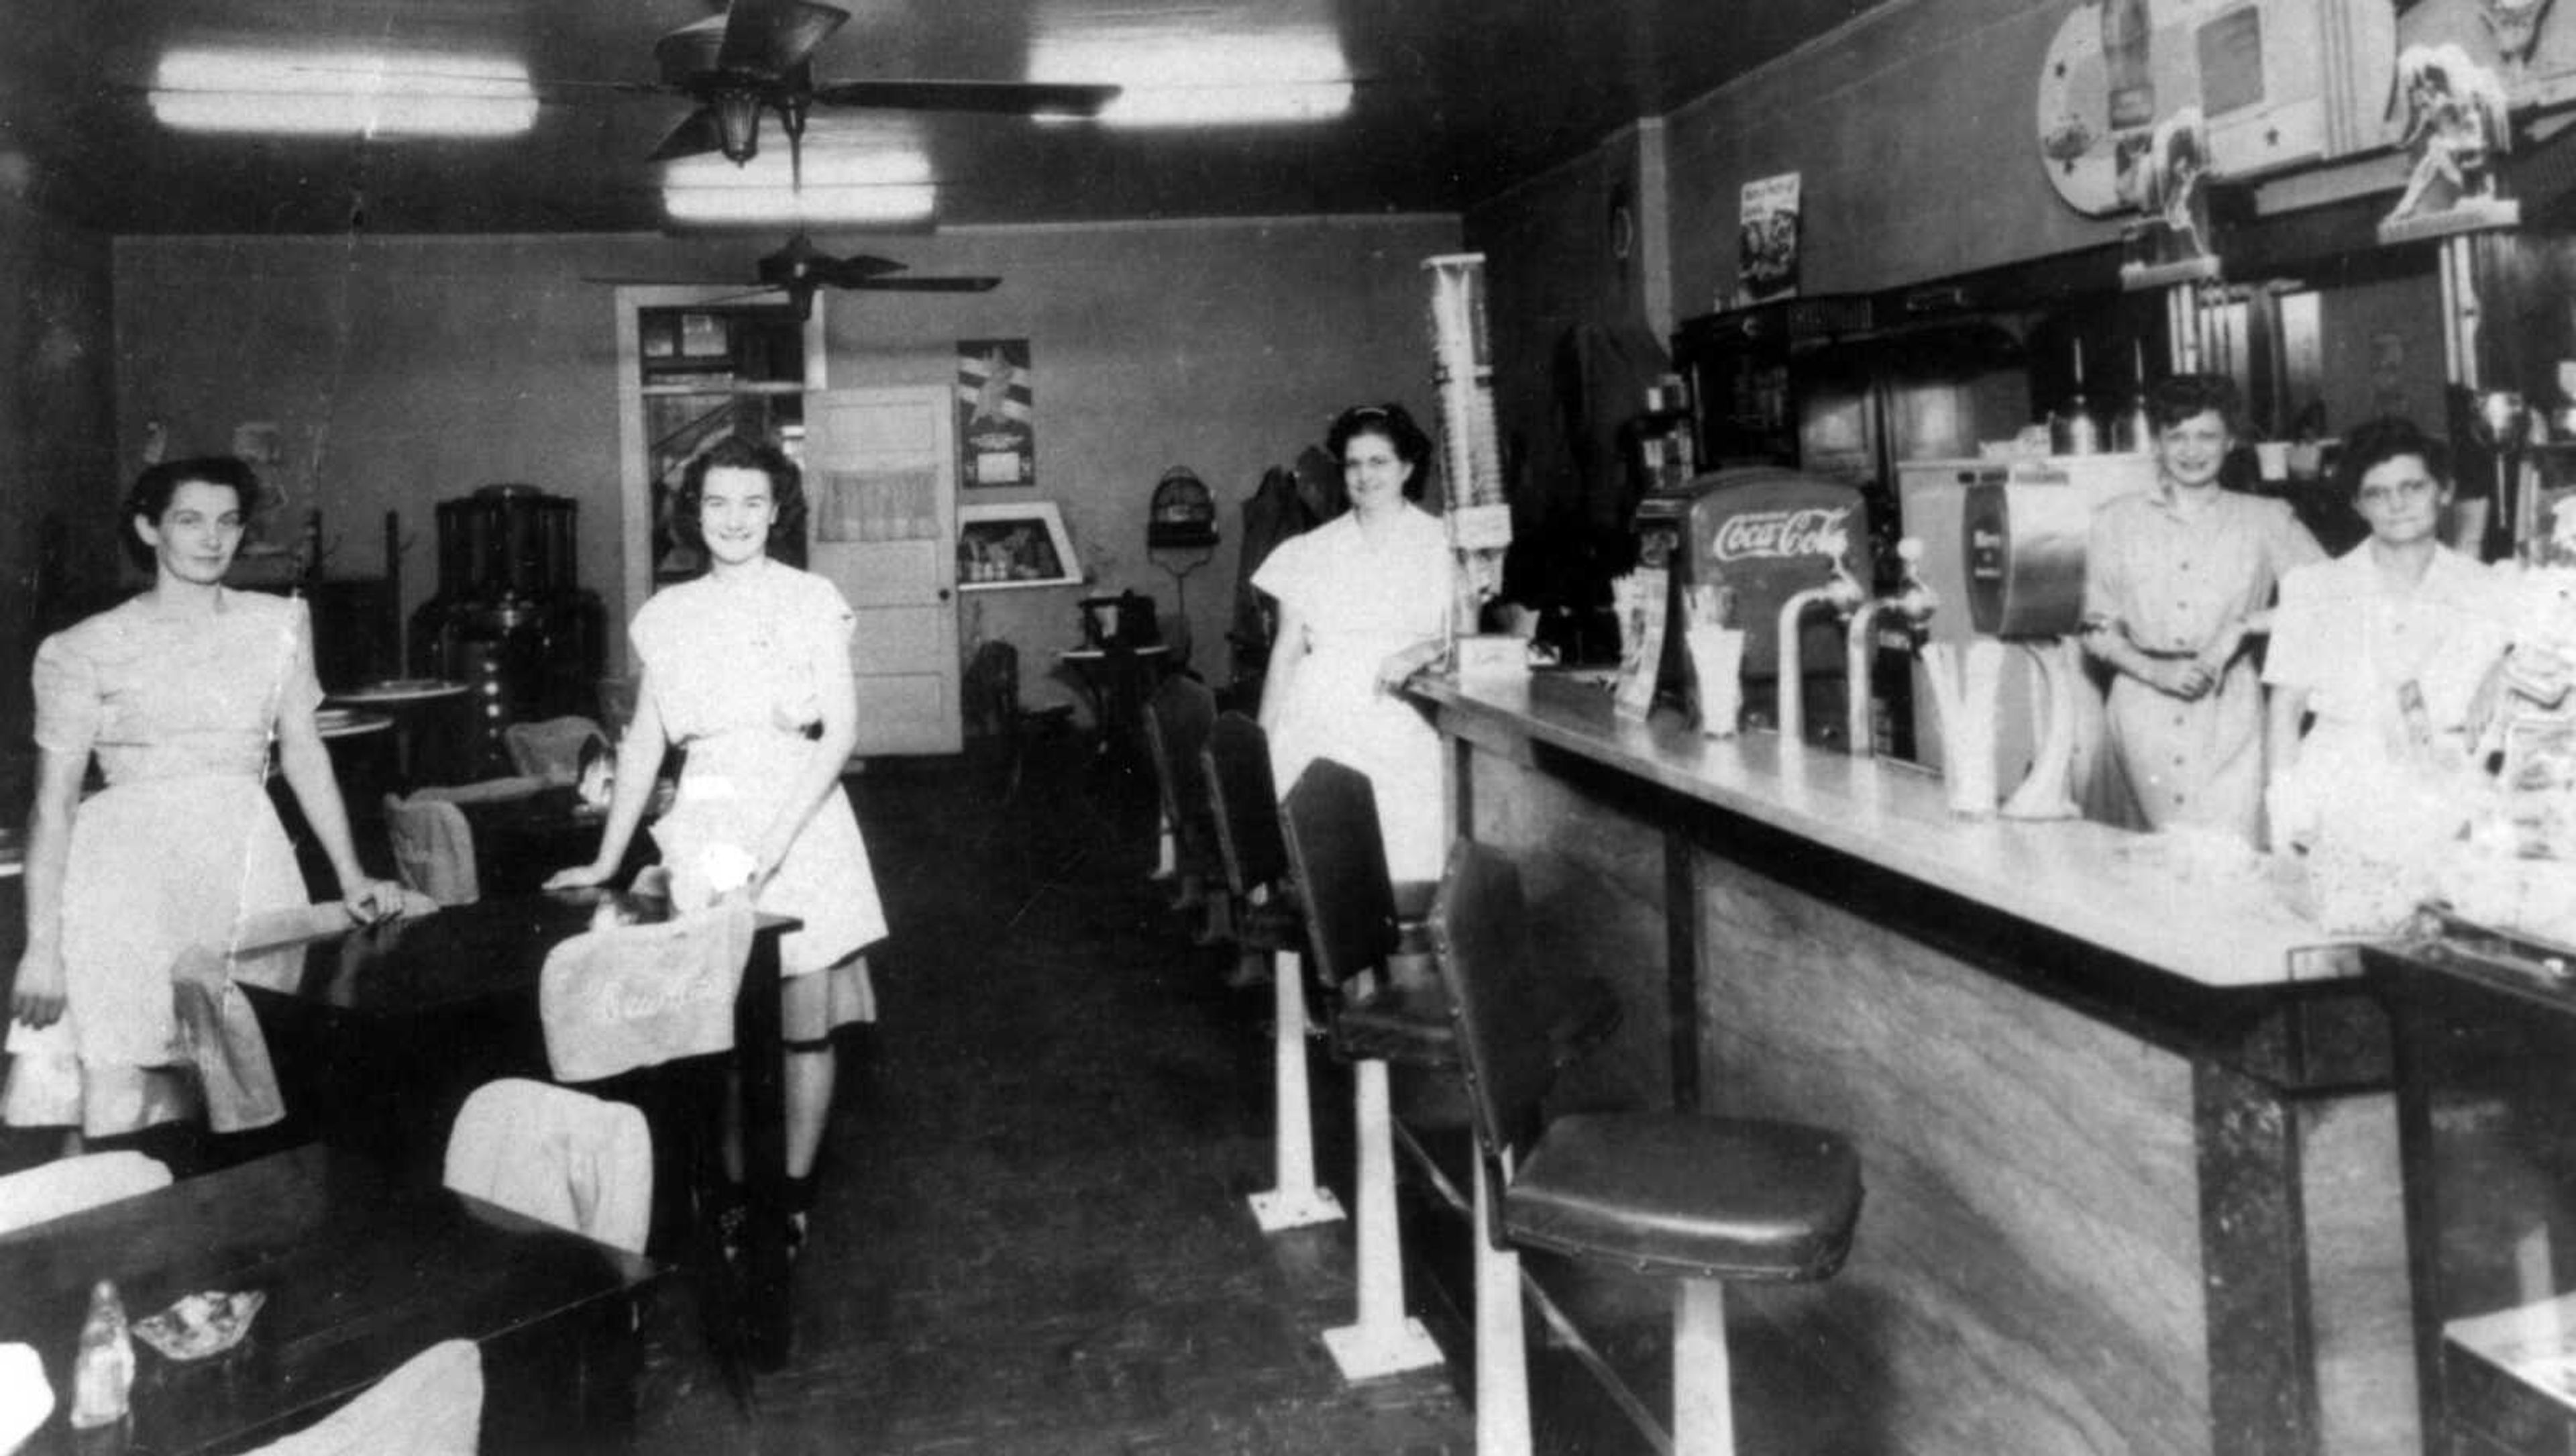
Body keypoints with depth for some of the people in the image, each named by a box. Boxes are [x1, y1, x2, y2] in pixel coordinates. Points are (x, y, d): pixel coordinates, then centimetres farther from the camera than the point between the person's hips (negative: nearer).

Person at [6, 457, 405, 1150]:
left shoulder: (279, 624, 11)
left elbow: (304, 754, 11)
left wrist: (351, 876, 3)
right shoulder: (87, 649, 1)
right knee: (110, 1101, -9)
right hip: (128, 872, -3)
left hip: (246, 860, 3)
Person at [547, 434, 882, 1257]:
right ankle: (735, 1190, 18)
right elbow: (645, 742, 12)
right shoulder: (668, 615, 9)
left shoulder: (812, 602, -1)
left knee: (804, 1025, 2)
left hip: (801, 822, -2)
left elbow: (842, 731, -9)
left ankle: (795, 1191, 18)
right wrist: (606, 863, 10)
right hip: (707, 829, 2)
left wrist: (778, 837, -19)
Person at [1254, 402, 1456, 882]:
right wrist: (1263, 739, 10)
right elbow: (1287, 650, 14)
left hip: (1403, 739, -2)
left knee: (1408, 874, -11)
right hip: (1321, 731, 2)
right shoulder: (1312, 551, 12)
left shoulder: (1441, 545, 6)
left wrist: (1420, 652, -19)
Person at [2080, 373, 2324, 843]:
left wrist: (2243, 625, -10)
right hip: (2142, 711, 1)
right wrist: (2154, 670, -8)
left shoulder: (2265, 520, 6)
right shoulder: (2116, 522, 9)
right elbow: (2099, 630, 8)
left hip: (2227, 715, -1)